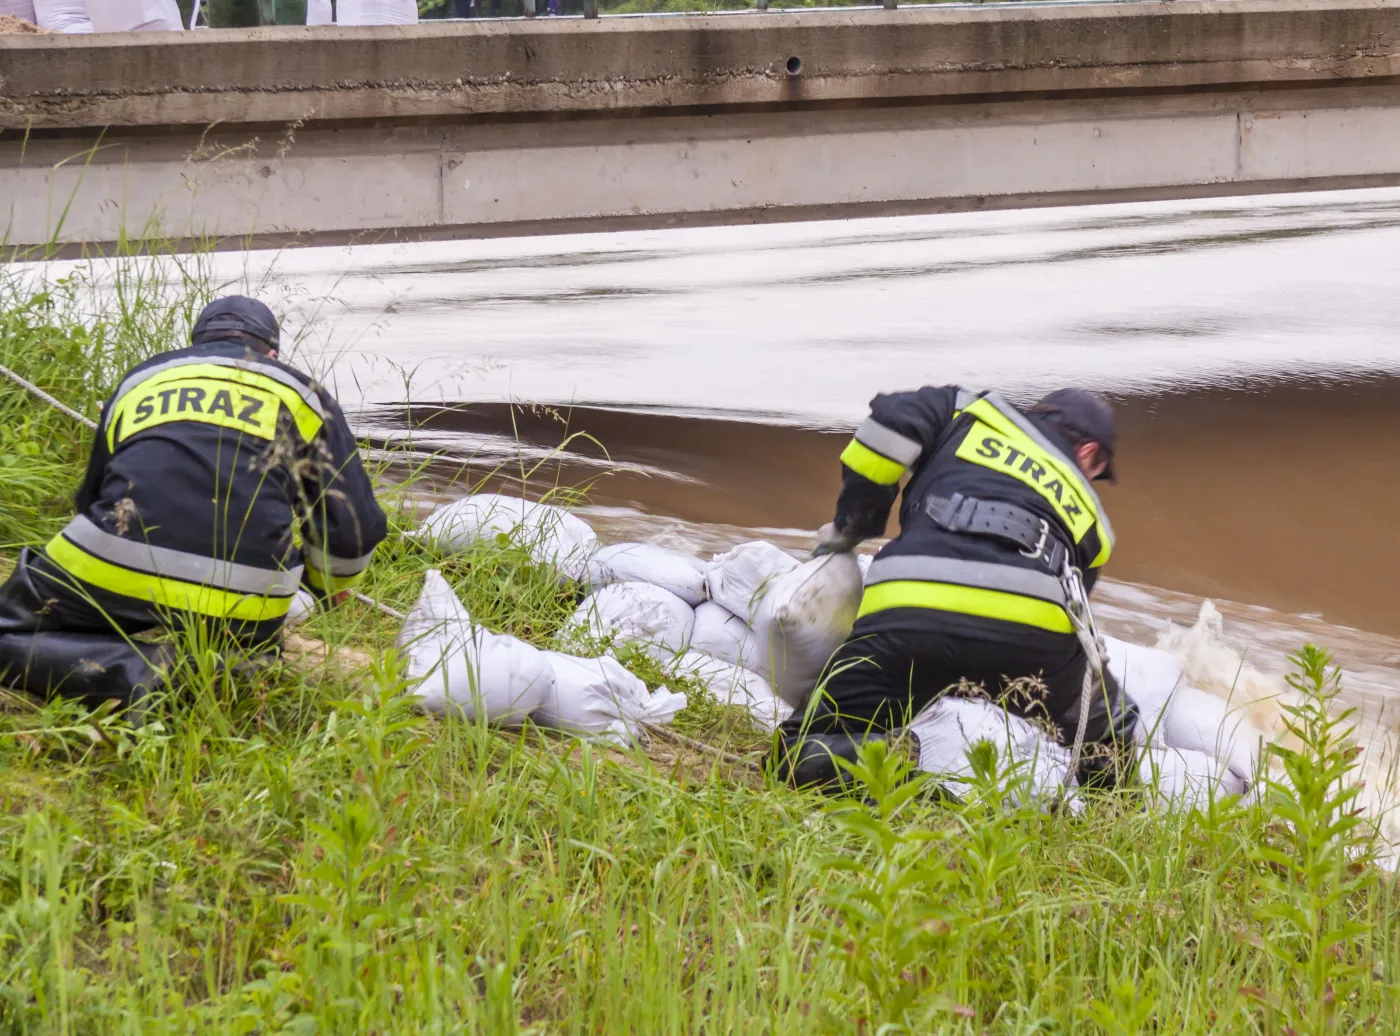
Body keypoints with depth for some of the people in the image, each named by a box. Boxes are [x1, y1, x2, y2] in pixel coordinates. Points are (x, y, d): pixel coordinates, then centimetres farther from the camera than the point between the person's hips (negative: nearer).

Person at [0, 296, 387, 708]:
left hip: (113, 573, -1)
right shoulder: (302, 395, 21)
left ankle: (140, 673, -11)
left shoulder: (137, 381, 29)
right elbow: (354, 525, 17)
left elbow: (92, 501, 40)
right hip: (242, 608, 1)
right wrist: (329, 585, 40)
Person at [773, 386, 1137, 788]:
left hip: (910, 610, -1)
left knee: (804, 752, 8)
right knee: (1108, 739, 27)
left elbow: (892, 421, 13)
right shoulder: (1089, 514, 34)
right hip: (1034, 630, 1)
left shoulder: (968, 412, 30)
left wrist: (851, 529, 24)